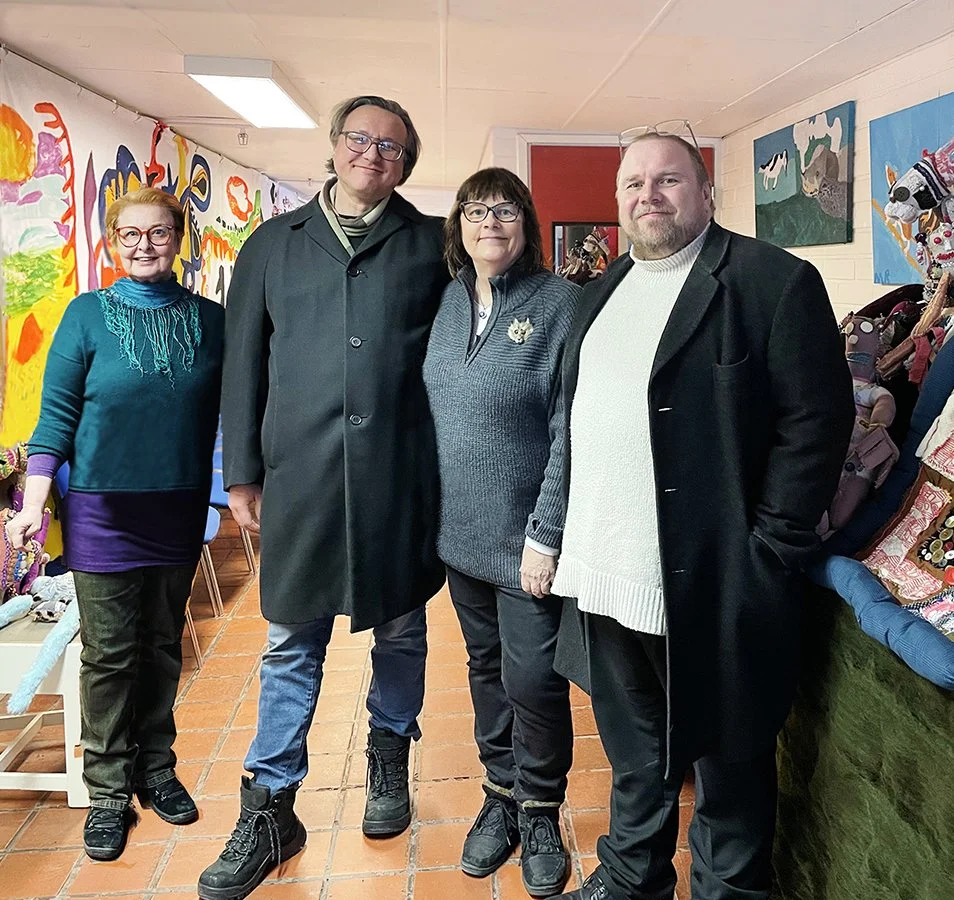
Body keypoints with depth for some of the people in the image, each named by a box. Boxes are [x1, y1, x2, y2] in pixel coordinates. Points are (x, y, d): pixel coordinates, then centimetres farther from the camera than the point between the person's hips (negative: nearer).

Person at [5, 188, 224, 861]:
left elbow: (228, 412, 7)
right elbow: (58, 415, -2)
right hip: (103, 509, -2)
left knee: (164, 645, 14)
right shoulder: (88, 314, -3)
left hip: (180, 509, 2)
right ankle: (109, 790, 22)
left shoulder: (209, 319, 2)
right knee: (108, 652, 6)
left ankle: (156, 767, 31)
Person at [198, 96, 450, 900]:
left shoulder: (433, 244, 6)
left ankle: (390, 764, 39)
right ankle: (269, 812, 23)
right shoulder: (273, 245, 10)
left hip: (402, 475, 0)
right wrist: (241, 472, 6)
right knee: (292, 645, 9)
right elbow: (243, 363, 9)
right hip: (300, 476, 1)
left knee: (401, 631, 15)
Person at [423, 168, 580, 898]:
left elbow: (570, 430, -14)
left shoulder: (560, 303, -11)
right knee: (486, 666, 17)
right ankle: (501, 797, 37)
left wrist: (546, 535, -17)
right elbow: (431, 407, 10)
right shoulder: (449, 301, 5)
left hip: (527, 534, -5)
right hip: (462, 530, 5)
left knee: (533, 678, 2)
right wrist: (432, 512, 6)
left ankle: (540, 812, 28)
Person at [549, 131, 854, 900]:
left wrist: (770, 548, -16)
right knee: (634, 751, 23)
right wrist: (574, 537, 10)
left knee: (728, 757, 13)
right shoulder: (604, 292, 13)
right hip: (609, 577, 7)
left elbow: (817, 418, -13)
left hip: (713, 584, -6)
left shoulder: (776, 282, -8)